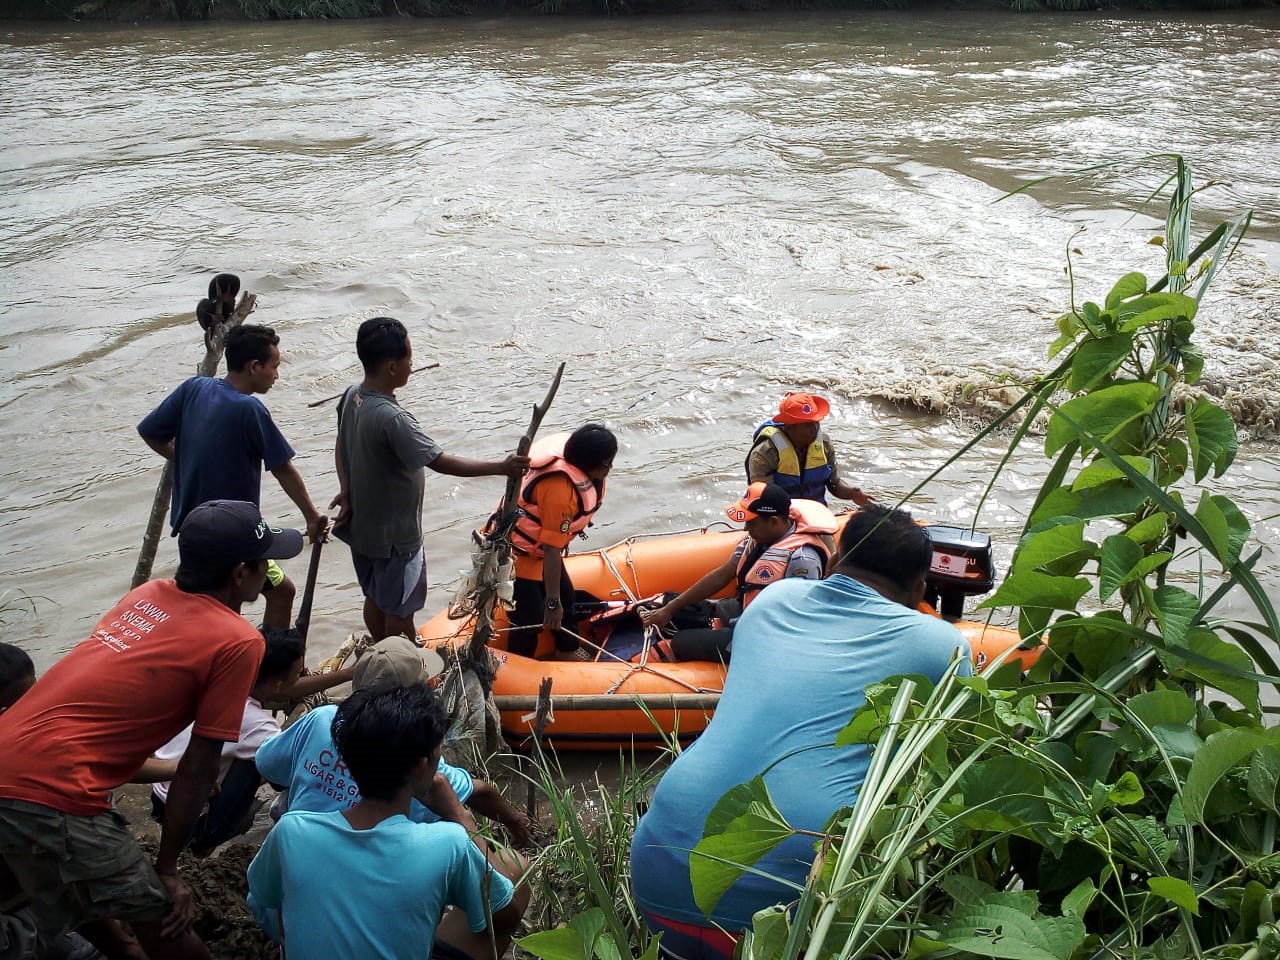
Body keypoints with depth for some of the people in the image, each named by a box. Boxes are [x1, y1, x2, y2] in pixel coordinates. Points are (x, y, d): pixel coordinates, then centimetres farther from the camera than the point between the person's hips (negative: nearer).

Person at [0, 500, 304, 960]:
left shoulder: (148, 594, 13)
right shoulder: (238, 641, -7)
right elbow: (199, 766, -4)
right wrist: (167, 869, 5)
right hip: (53, 794, -7)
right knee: (163, 922, 8)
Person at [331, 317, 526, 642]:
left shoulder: (352, 396, -5)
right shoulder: (392, 419, -33)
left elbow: (341, 446, 6)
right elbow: (442, 463, -31)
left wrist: (346, 491, 1)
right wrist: (501, 467, -25)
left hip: (363, 525, 9)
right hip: (393, 534, -9)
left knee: (376, 597, 25)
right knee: (400, 608, 11)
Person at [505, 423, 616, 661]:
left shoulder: (574, 453, -11)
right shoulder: (559, 489, -38)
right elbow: (551, 551, -33)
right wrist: (552, 603, -27)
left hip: (539, 542, 10)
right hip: (515, 552, -10)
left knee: (565, 596, 22)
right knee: (531, 618, -3)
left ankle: (568, 651, 43)